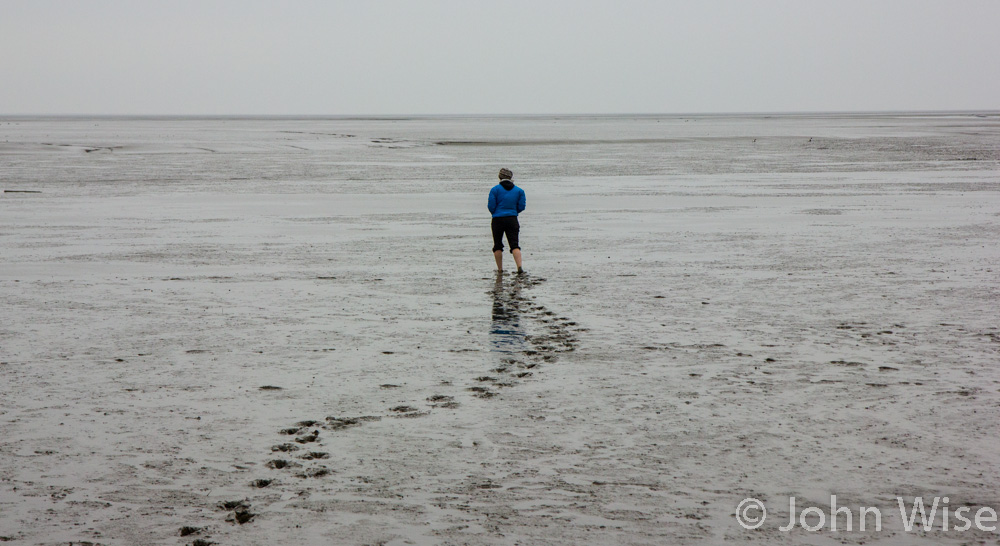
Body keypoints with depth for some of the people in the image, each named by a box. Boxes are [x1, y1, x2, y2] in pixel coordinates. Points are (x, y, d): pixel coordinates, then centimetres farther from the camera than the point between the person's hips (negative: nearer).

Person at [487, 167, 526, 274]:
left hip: (498, 220, -2)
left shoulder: (495, 189, -3)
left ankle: (500, 269, 12)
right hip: (512, 220, 2)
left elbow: (491, 206, -5)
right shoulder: (519, 191, 6)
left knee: (498, 245, 11)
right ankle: (519, 267, -20)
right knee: (514, 245, -3)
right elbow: (521, 207, 6)